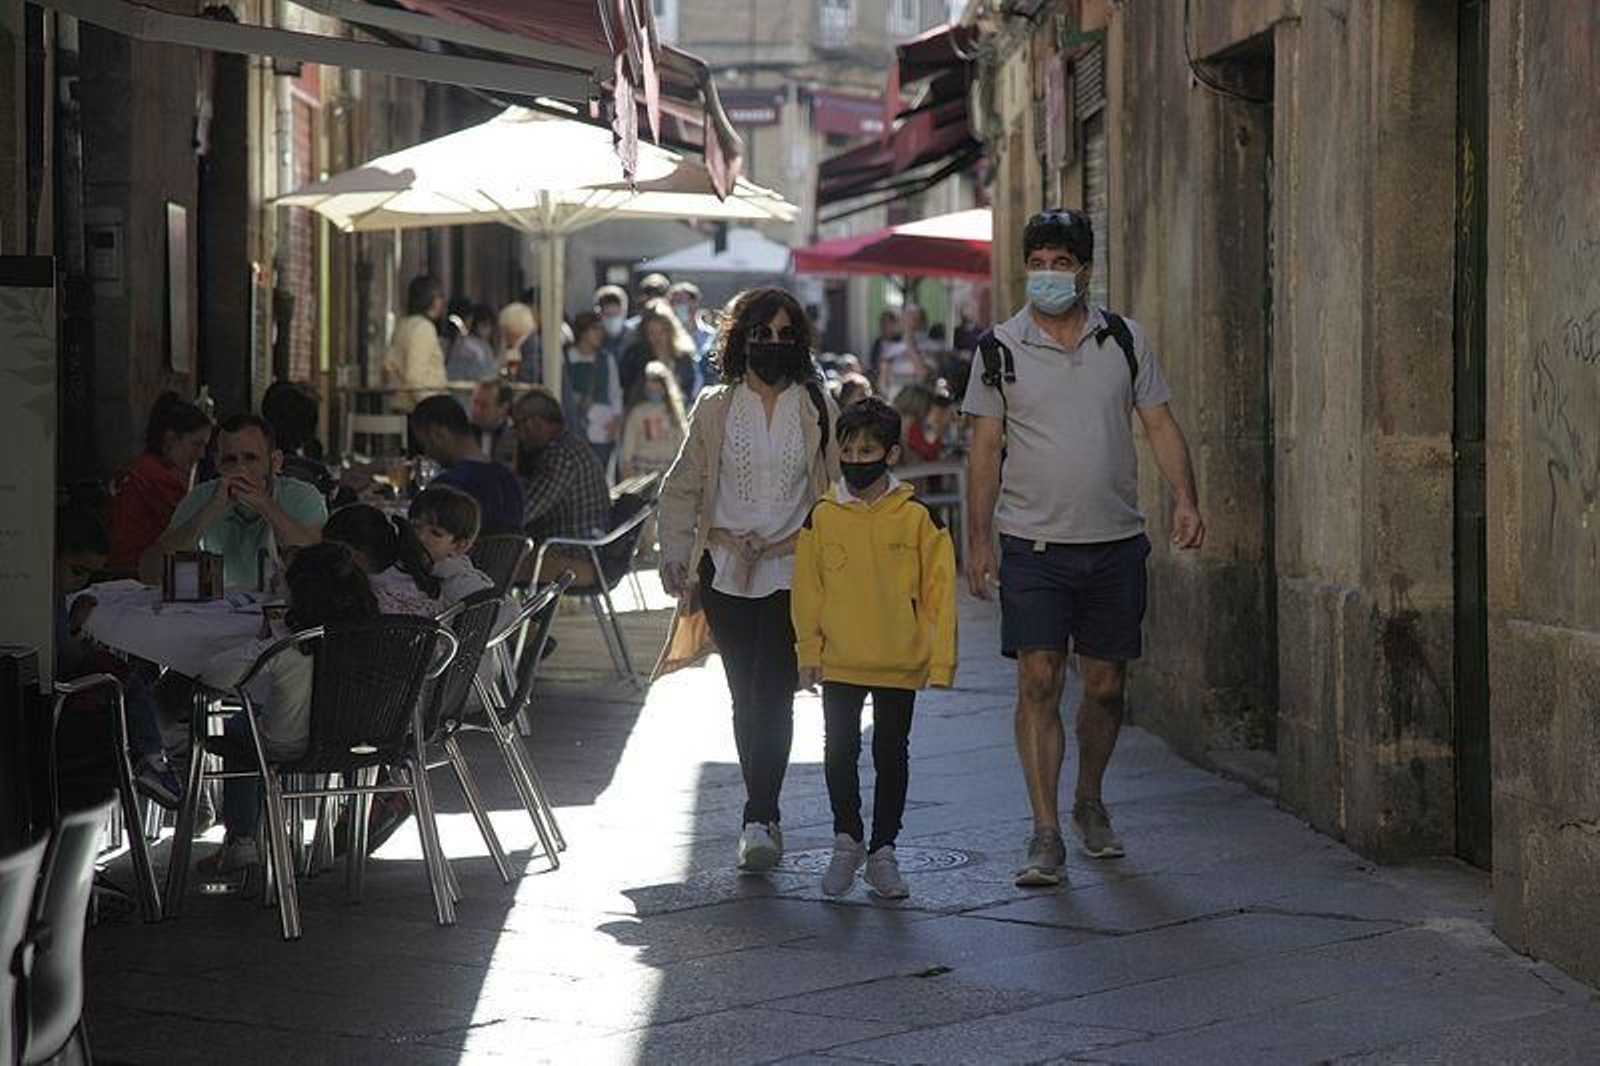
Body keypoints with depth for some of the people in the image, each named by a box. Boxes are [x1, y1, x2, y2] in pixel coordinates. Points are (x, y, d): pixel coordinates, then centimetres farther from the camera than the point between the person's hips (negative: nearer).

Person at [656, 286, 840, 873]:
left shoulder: (816, 408, 5)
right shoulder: (715, 408, 6)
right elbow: (681, 489, 10)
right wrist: (676, 556, 0)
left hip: (792, 568, -2)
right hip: (727, 569, 2)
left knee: (772, 693, -13)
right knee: (746, 697, 6)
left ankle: (759, 819, -14)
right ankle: (765, 815, 18)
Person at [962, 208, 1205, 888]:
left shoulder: (1124, 339, 5)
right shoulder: (1002, 348, 1)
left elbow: (1160, 425, 7)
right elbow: (985, 450, 3)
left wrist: (1185, 500, -8)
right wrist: (980, 539, -2)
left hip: (1115, 543, 2)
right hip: (1034, 544, -2)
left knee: (1105, 685, 8)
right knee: (1039, 682, -10)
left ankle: (1089, 802, 30)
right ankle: (1045, 833, -7)